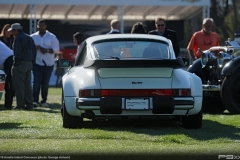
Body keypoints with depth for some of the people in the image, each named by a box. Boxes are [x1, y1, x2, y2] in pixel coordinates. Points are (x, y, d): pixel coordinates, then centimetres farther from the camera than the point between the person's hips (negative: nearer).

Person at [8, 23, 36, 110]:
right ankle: (29, 104, 9)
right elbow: (34, 51, 18)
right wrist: (32, 62, 17)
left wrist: (15, 64, -15)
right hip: (29, 64, 9)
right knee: (27, 85, 11)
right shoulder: (29, 38, 17)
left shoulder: (18, 38, -11)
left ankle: (20, 104, -9)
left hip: (21, 64, -9)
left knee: (19, 85, -6)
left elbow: (18, 53, -18)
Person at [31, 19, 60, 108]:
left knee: (45, 83, 5)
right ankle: (35, 101, -14)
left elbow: (56, 49, -2)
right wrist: (35, 48, -15)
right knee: (36, 82, -11)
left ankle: (44, 101, 12)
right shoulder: (33, 37, 8)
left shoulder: (52, 37, 4)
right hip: (37, 63, 0)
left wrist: (47, 50, -19)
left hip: (48, 64, 0)